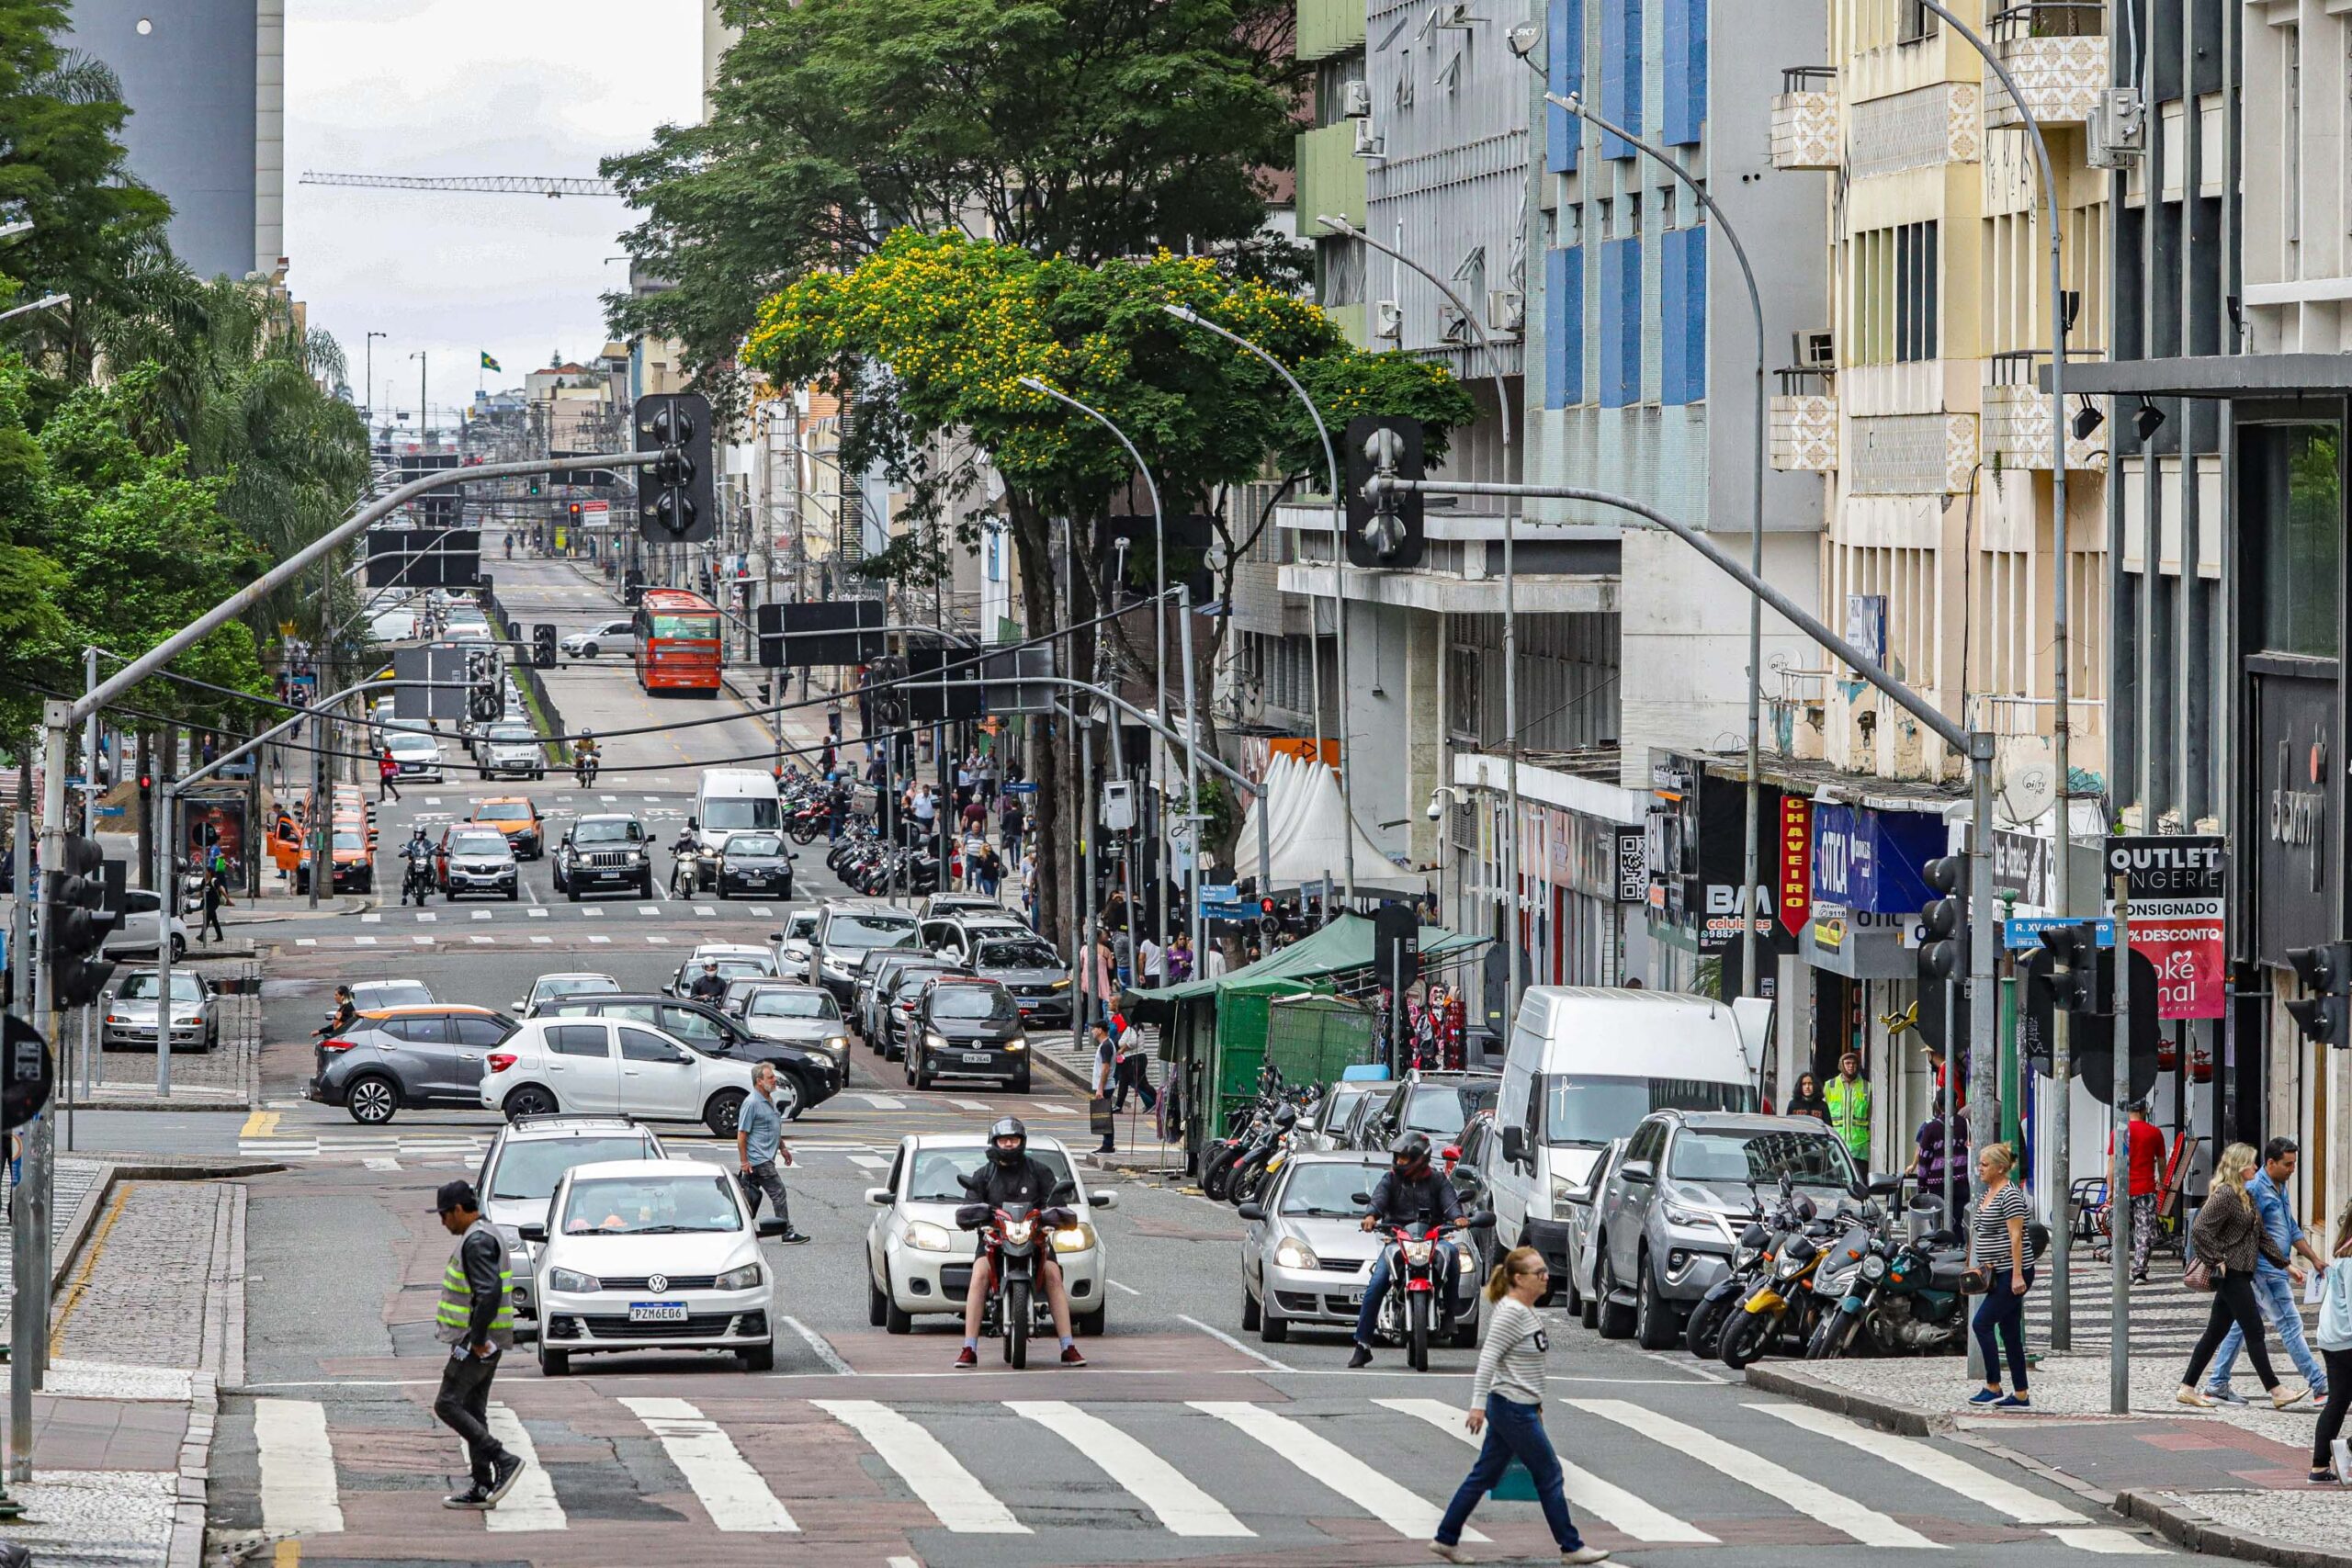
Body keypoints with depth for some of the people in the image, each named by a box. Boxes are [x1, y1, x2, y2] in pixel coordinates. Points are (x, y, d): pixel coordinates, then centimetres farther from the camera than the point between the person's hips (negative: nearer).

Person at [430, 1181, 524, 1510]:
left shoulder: (477, 1242, -17)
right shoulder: (485, 1236, 17)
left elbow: (489, 1291, -27)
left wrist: (477, 1339, -23)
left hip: (477, 1342, -10)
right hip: (487, 1342, 10)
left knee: (448, 1405, -10)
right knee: (473, 1410, 11)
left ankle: (503, 1460, -13)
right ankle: (482, 1489, 11)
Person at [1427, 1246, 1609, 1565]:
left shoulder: (1527, 1312, 12)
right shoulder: (1511, 1313, -18)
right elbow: (1488, 1358, -23)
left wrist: (1536, 1405, 24)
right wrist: (1478, 1405, -27)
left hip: (1519, 1408, 10)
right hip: (1513, 1410, -10)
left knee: (1484, 1476, 13)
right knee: (1549, 1474, -1)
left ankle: (1446, 1539, 17)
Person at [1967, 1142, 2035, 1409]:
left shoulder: (2010, 1195, -14)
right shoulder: (1988, 1193, 15)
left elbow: (2016, 1237, -18)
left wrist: (2017, 1275, -22)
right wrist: (1983, 1267, 18)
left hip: (2013, 1273, -10)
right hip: (1999, 1274, 10)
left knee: (1982, 1323, -11)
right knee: (2010, 1332, 9)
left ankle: (1993, 1388, -6)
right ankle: (2020, 1396, 11)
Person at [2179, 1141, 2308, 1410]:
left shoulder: (2245, 1196, 16)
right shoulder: (2224, 1195, -14)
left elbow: (2262, 1236, 21)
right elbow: (2200, 1229, -22)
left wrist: (2285, 1265, 17)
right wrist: (2217, 1261, -18)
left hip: (2241, 1274, 10)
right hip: (2231, 1274, -10)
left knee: (2216, 1334, 10)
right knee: (2254, 1332, -5)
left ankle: (2187, 1389, 13)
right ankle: (2276, 1392, -2)